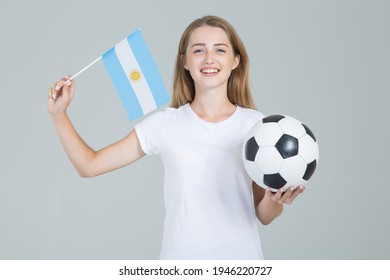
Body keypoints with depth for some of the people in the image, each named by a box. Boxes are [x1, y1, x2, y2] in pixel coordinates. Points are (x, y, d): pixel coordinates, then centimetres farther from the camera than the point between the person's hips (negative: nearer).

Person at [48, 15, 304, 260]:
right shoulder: (166, 124, -2)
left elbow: (264, 216, 2)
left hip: (242, 259, 0)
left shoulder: (257, 125, -3)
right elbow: (89, 165, 1)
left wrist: (275, 200, -18)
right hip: (180, 259, 0)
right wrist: (59, 114, -8)